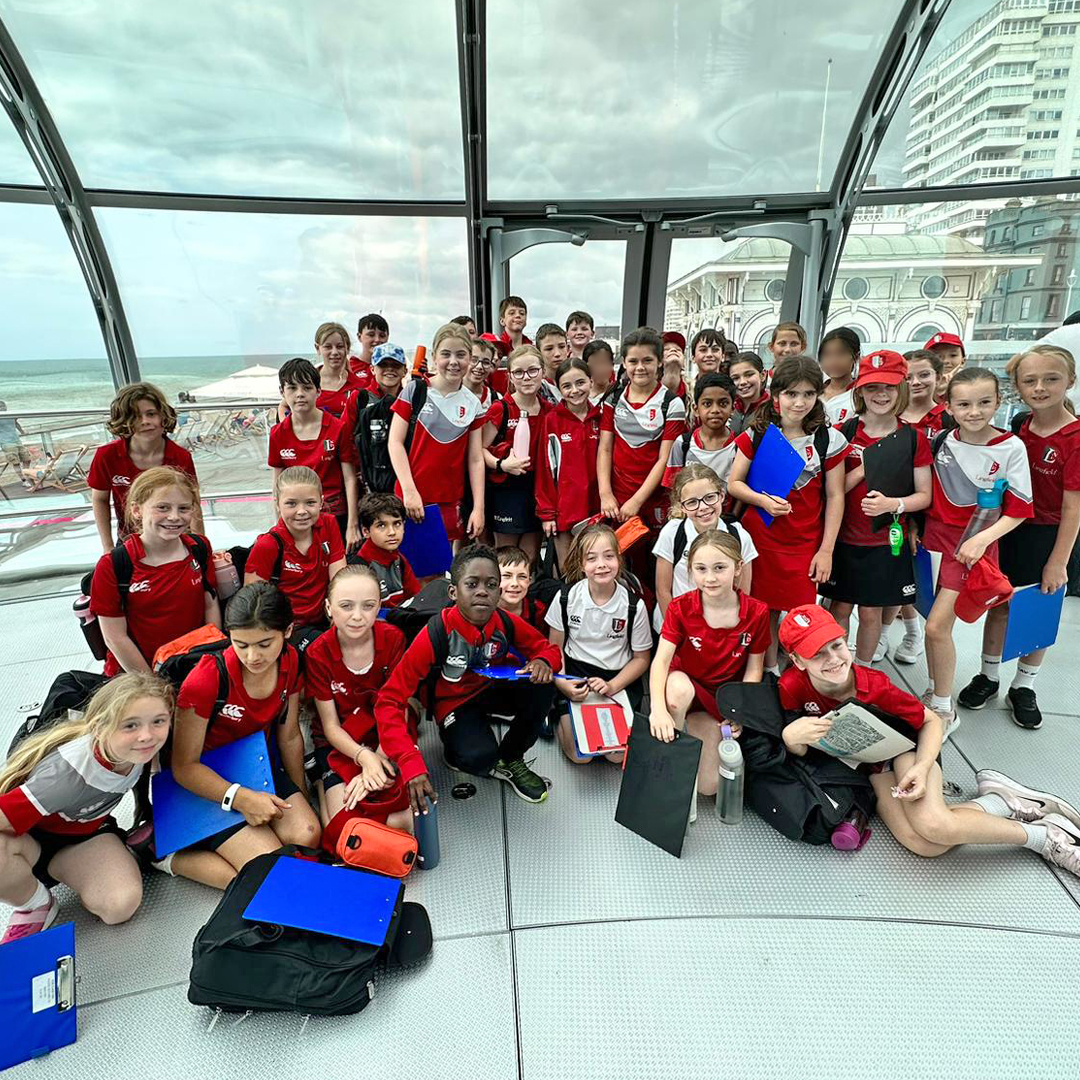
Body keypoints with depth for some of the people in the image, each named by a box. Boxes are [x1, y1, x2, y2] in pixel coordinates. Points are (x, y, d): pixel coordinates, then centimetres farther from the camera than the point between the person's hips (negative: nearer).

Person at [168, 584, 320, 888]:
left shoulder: (289, 662, -10)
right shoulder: (207, 678, -25)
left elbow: (289, 737, 3)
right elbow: (184, 766, -17)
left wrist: (301, 796, 9)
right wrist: (240, 797, -28)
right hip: (208, 782, -5)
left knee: (307, 835, -16)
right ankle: (171, 857, 1)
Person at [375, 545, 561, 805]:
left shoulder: (507, 624, -19)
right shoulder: (435, 636, -30)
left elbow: (547, 649, 0)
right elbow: (389, 701, -28)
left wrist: (543, 662, -27)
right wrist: (411, 764, -38)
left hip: (493, 690, 4)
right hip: (454, 704, -4)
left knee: (541, 686, -24)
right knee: (479, 756, -34)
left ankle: (511, 759, 1)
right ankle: (454, 752, 6)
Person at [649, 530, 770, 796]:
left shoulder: (756, 613, -11)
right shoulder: (680, 607, -14)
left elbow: (754, 669, -3)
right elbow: (661, 660, -23)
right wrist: (658, 708, -39)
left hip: (723, 698, 1)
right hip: (685, 687, -1)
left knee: (708, 786, -9)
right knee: (678, 684, -40)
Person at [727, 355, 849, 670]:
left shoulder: (829, 440, -2)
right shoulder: (756, 435, -1)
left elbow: (834, 497, 1)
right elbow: (733, 483, 3)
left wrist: (826, 550, -1)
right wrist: (763, 500, -17)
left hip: (806, 543, 0)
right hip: (760, 536, 1)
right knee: (763, 607, 9)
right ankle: (769, 670, 29)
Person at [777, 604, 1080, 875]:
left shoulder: (875, 685, -27)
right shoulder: (792, 687, -25)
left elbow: (931, 721, -9)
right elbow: (801, 754, -13)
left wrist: (922, 767, -26)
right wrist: (790, 737, -37)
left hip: (904, 750, -1)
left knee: (933, 825, -32)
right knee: (923, 845, -24)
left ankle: (1043, 835, -6)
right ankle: (1001, 802, -2)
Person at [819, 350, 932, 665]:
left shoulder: (914, 438, -3)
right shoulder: (844, 432, -3)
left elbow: (924, 496, 1)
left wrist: (894, 504, -19)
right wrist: (864, 468, -20)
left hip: (886, 542, 0)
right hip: (844, 538, 0)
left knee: (871, 613, 10)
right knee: (840, 607, 8)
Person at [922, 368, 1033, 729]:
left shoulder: (1011, 448, -8)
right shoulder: (940, 441, 0)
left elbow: (1018, 510, -7)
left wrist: (982, 539, -18)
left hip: (973, 545, -4)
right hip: (934, 536, 4)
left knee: (937, 626, -9)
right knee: (935, 621, 11)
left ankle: (943, 710, 6)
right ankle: (934, 690, 30)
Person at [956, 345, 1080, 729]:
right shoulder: (1017, 429, -1)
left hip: (1049, 536, -3)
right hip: (1009, 529, 3)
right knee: (1000, 605, 12)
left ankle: (1023, 688, 27)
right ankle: (988, 676, 28)